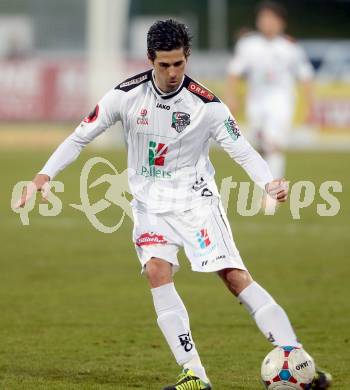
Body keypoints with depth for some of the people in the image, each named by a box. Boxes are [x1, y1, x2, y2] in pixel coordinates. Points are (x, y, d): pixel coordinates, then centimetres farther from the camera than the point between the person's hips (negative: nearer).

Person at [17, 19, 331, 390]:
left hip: (195, 199, -2)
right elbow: (80, 137, 0)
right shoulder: (126, 95, -7)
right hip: (150, 203, 2)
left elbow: (242, 150, -8)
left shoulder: (206, 104, -11)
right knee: (156, 269, -22)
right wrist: (44, 175, -11)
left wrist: (270, 182, -27)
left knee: (234, 274, -16)